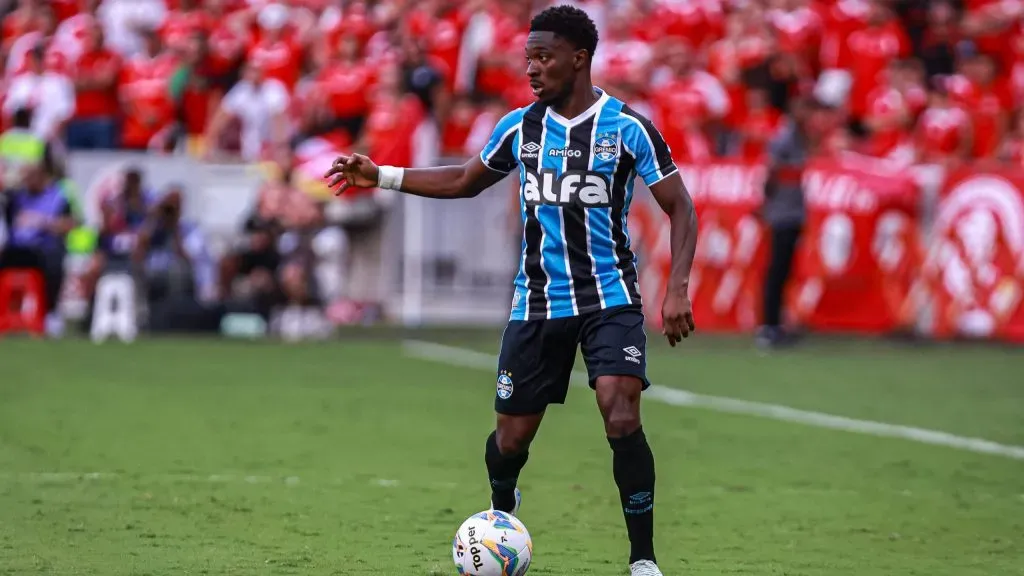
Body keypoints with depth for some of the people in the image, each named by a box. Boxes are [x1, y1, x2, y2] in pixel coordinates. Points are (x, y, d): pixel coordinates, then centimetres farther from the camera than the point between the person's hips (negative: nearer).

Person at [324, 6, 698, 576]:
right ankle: (501, 511, 40)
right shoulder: (519, 128, 5)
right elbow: (465, 181, 20)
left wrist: (677, 288, -17)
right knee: (512, 436, 6)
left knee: (622, 420, -22)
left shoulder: (627, 127, -8)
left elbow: (681, 208, -5)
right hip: (538, 303, 4)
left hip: (610, 299, -4)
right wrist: (380, 176, 13)